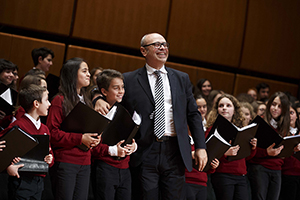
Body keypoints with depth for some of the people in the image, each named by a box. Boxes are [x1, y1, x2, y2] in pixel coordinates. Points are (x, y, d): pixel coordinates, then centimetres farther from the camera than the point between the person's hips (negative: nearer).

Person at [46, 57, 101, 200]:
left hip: (84, 162, 7)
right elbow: (52, 132, -12)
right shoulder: (60, 101, -6)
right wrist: (80, 138, -18)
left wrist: (94, 138, 4)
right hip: (65, 161, -7)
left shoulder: (85, 102, 17)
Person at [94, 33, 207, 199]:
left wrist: (201, 147, 6)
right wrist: (100, 100, -12)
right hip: (145, 153, -2)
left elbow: (193, 115, 13)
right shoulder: (129, 80, 5)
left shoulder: (182, 79, 13)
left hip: (175, 152, 2)